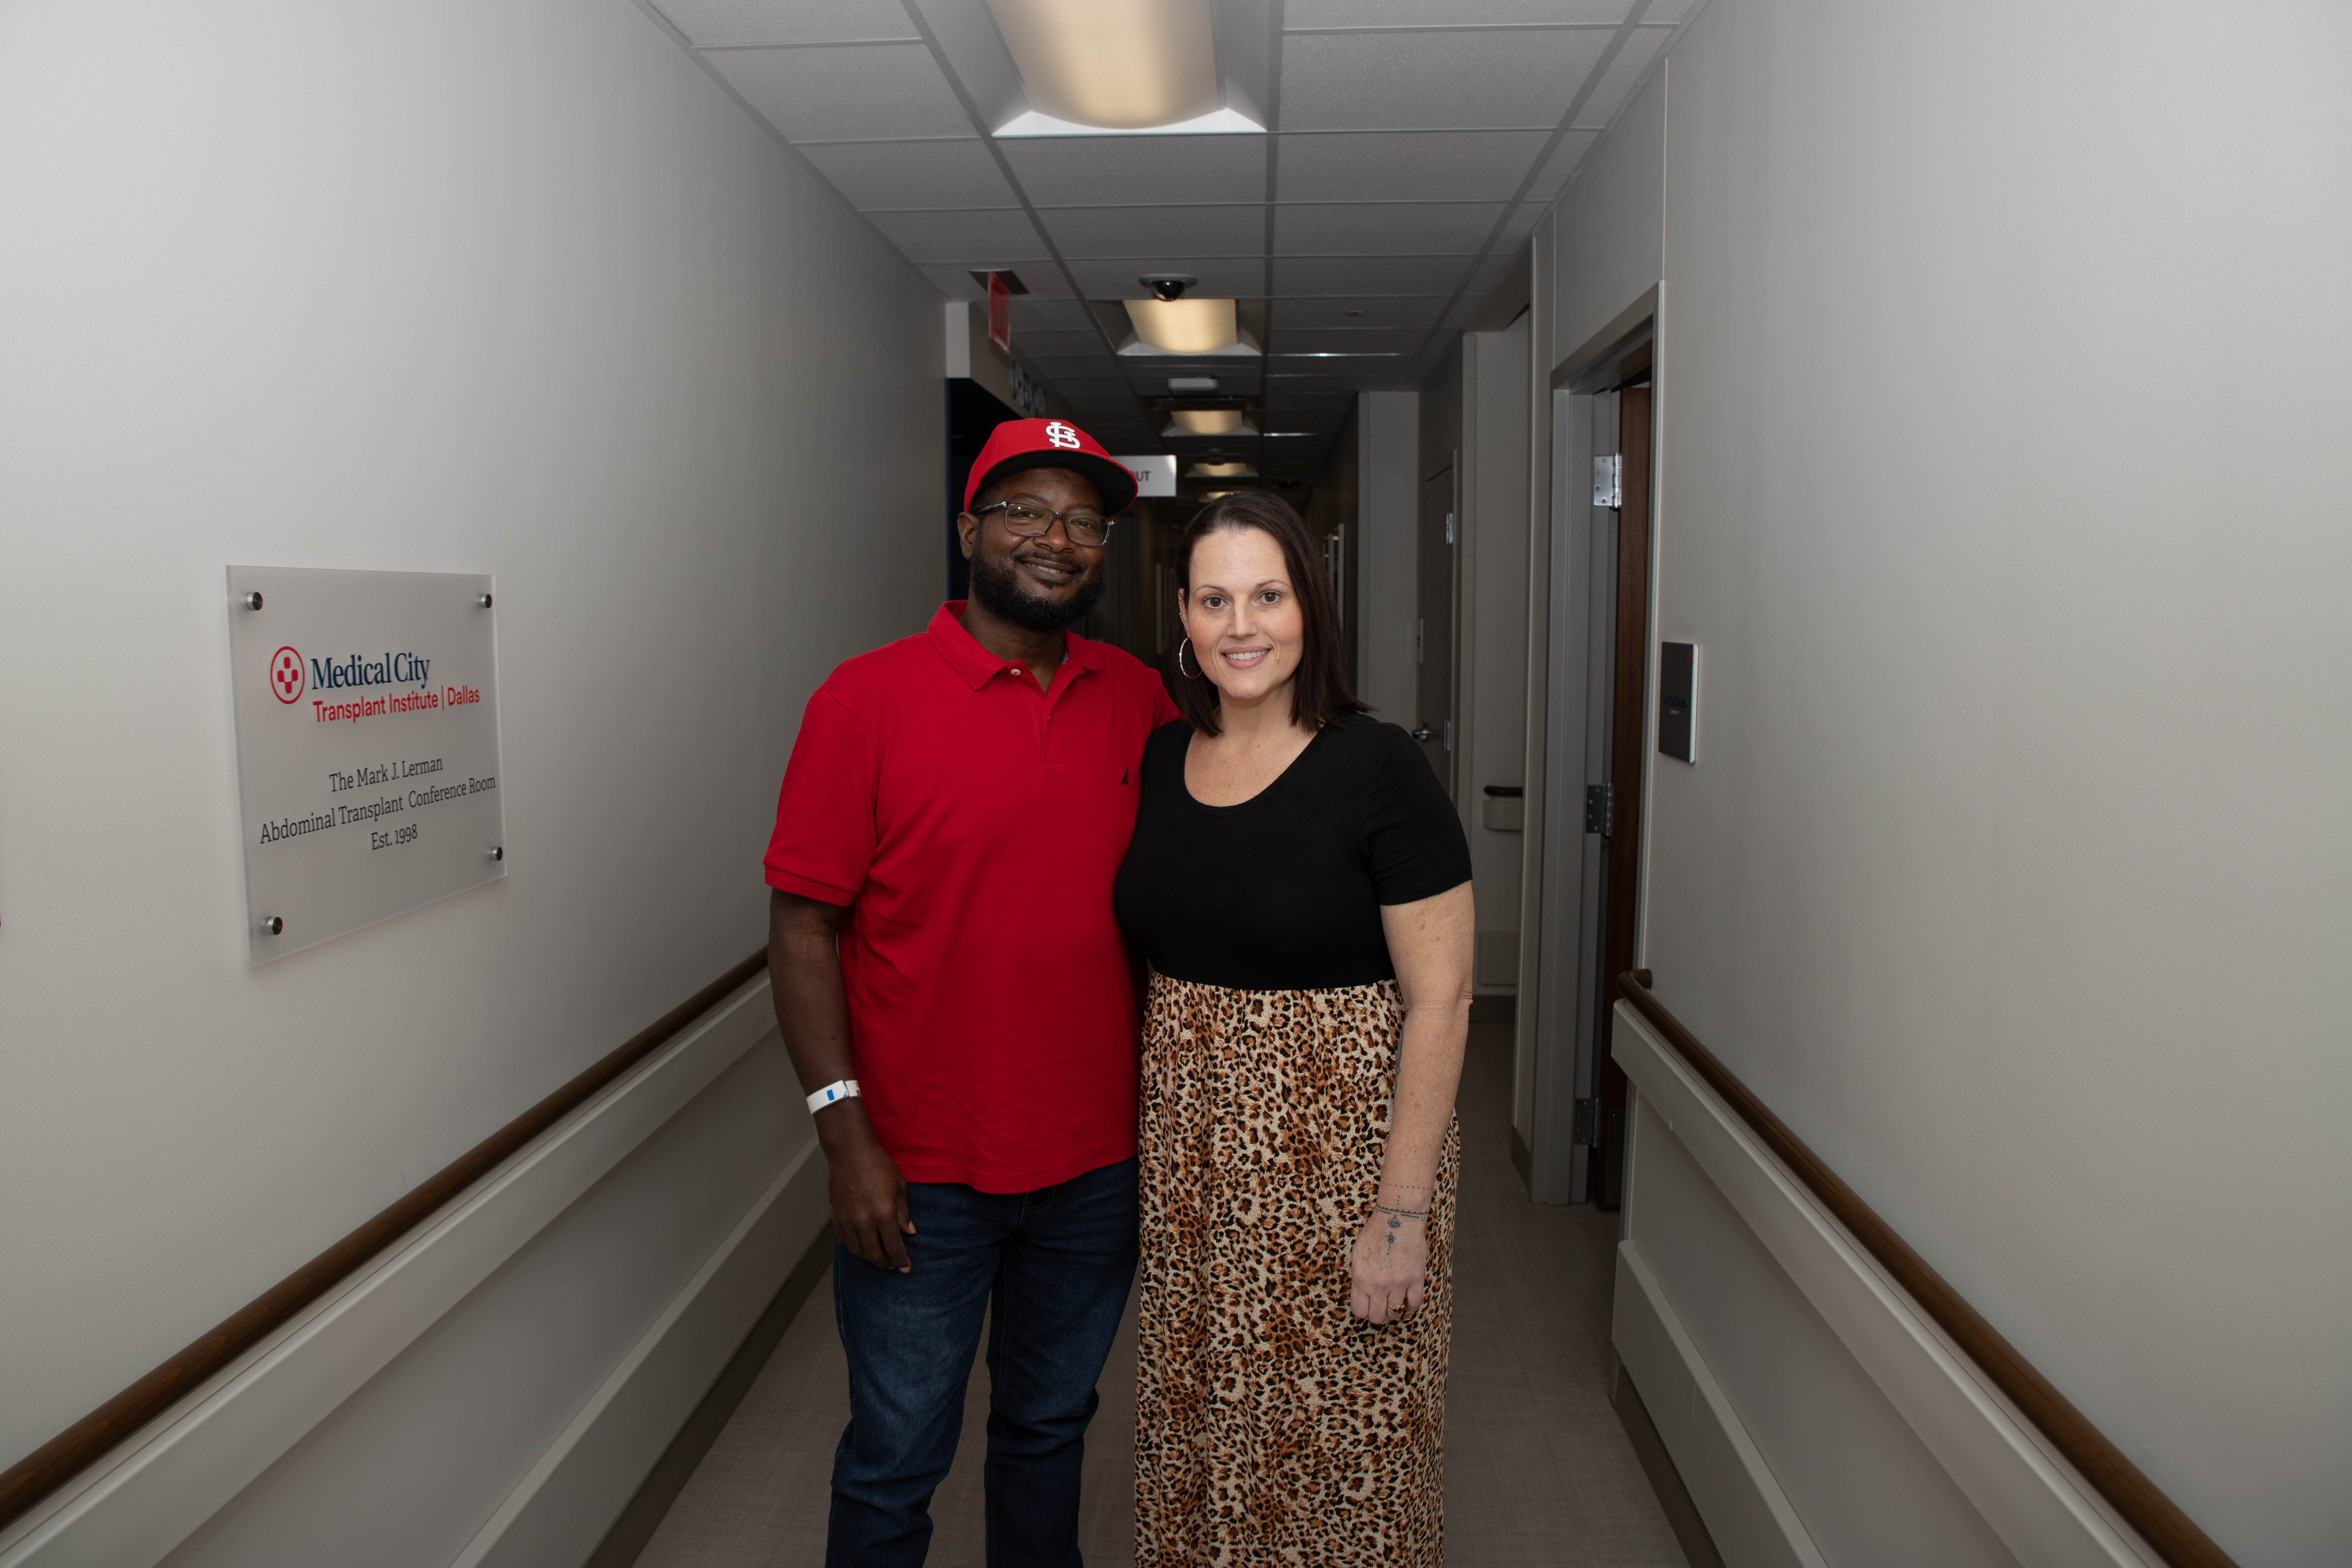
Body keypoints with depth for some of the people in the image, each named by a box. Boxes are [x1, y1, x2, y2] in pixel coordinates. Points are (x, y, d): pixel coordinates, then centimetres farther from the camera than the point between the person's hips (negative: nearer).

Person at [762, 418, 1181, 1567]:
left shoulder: (1137, 700, 3)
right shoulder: (870, 697, -10)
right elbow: (802, 925, -11)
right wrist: (845, 1131, -15)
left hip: (1096, 1168, 4)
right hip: (921, 1172, -4)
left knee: (1051, 1427, 22)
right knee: (897, 1459, 11)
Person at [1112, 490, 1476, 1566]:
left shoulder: (1377, 769, -13)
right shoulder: (1157, 762, 3)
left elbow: (1440, 997, -13)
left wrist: (1402, 1213, -16)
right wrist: (1142, 1140, 7)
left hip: (1339, 1145, -5)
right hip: (1188, 1154, 5)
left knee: (1340, 1435, 8)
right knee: (1198, 1423, 18)